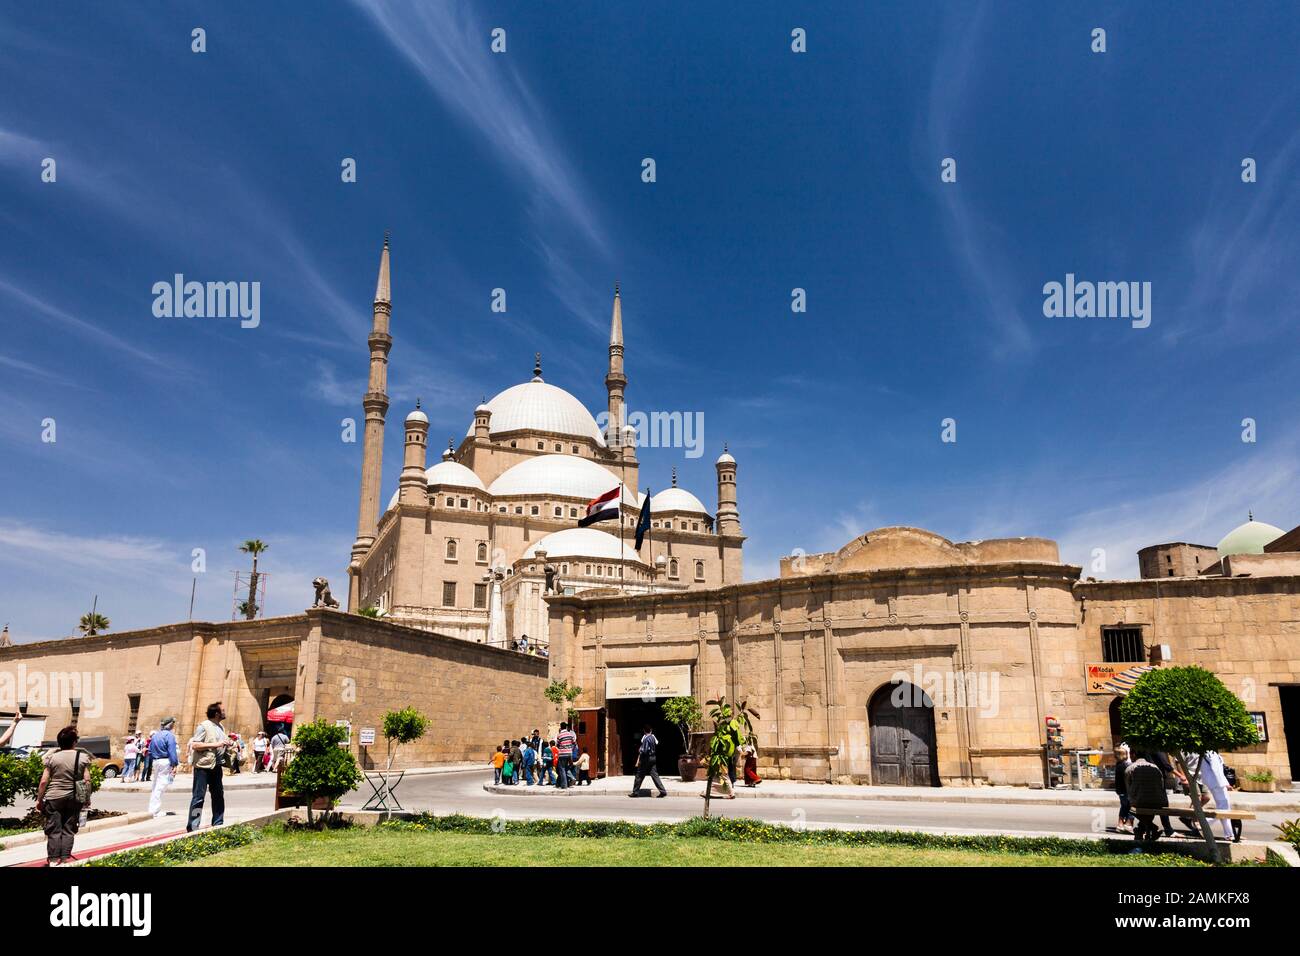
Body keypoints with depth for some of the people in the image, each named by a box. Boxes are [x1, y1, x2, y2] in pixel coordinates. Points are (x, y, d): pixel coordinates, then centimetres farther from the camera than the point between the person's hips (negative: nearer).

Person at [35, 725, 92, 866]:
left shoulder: (52, 757, -3)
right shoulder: (83, 757, -3)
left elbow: (44, 781, -4)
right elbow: (87, 780, -4)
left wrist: (39, 800, 7)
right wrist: (87, 799, 7)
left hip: (54, 798, 0)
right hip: (74, 799, 0)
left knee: (54, 829, 8)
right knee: (69, 829, 9)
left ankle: (54, 859, 8)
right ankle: (65, 858, 8)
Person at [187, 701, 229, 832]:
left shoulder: (221, 727, 15)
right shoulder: (204, 726, -11)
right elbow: (195, 745, -18)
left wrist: (227, 744, 6)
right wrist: (215, 744, -22)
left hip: (216, 766, 8)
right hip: (203, 766, -8)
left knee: (218, 796, 13)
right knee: (198, 797, -3)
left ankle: (218, 824, 22)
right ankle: (192, 827, 2)